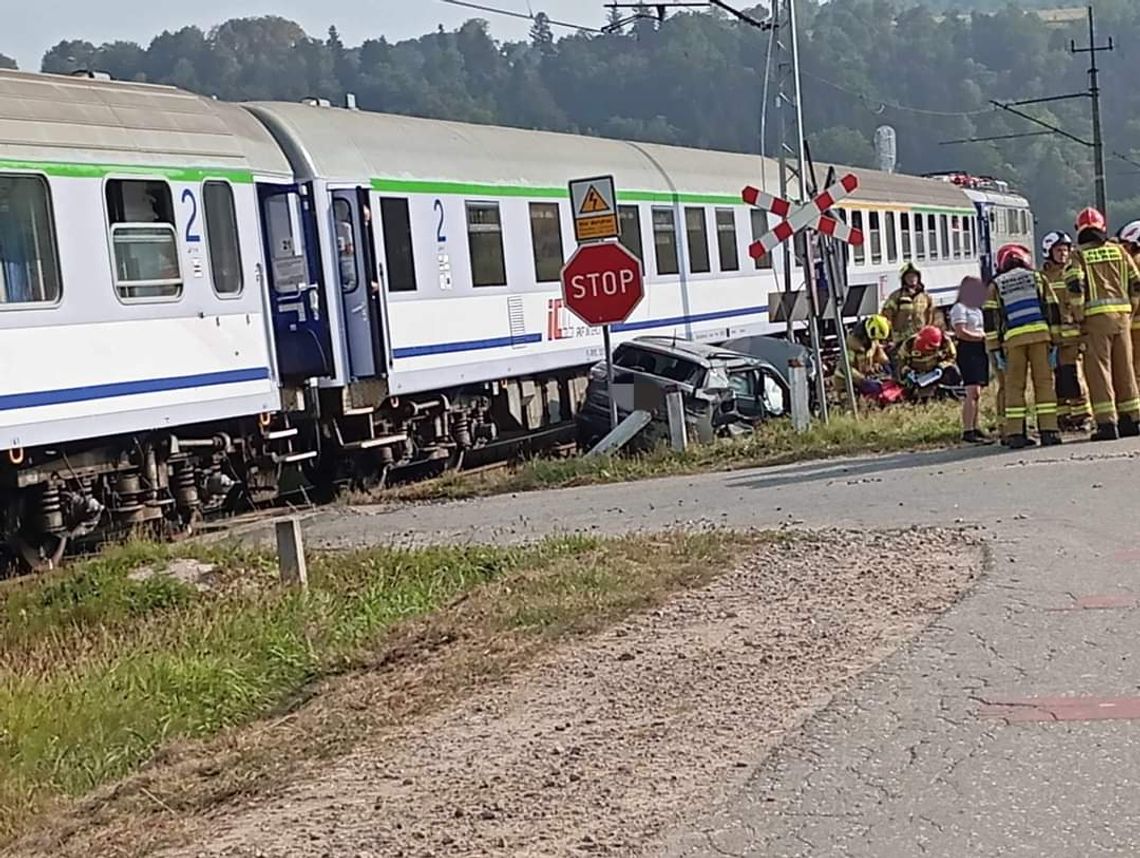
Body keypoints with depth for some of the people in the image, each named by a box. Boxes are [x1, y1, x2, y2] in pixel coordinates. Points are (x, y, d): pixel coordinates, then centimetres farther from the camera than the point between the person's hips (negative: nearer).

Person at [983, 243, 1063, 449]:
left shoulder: (995, 286, 15)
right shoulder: (1038, 278, 17)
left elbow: (990, 318, 7)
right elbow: (1052, 309, 12)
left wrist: (996, 349, 6)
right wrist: (1055, 342, 13)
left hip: (1013, 338, 0)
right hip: (1040, 334, 0)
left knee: (1014, 386, 4)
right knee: (1044, 382, 3)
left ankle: (1015, 434, -1)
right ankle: (1048, 430, -1)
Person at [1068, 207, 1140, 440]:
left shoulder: (1079, 255, 0)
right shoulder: (1118, 250, 11)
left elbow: (1074, 287, -12)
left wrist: (1079, 316, -5)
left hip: (1096, 316, -4)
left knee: (1099, 369, -2)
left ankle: (1107, 423, -7)